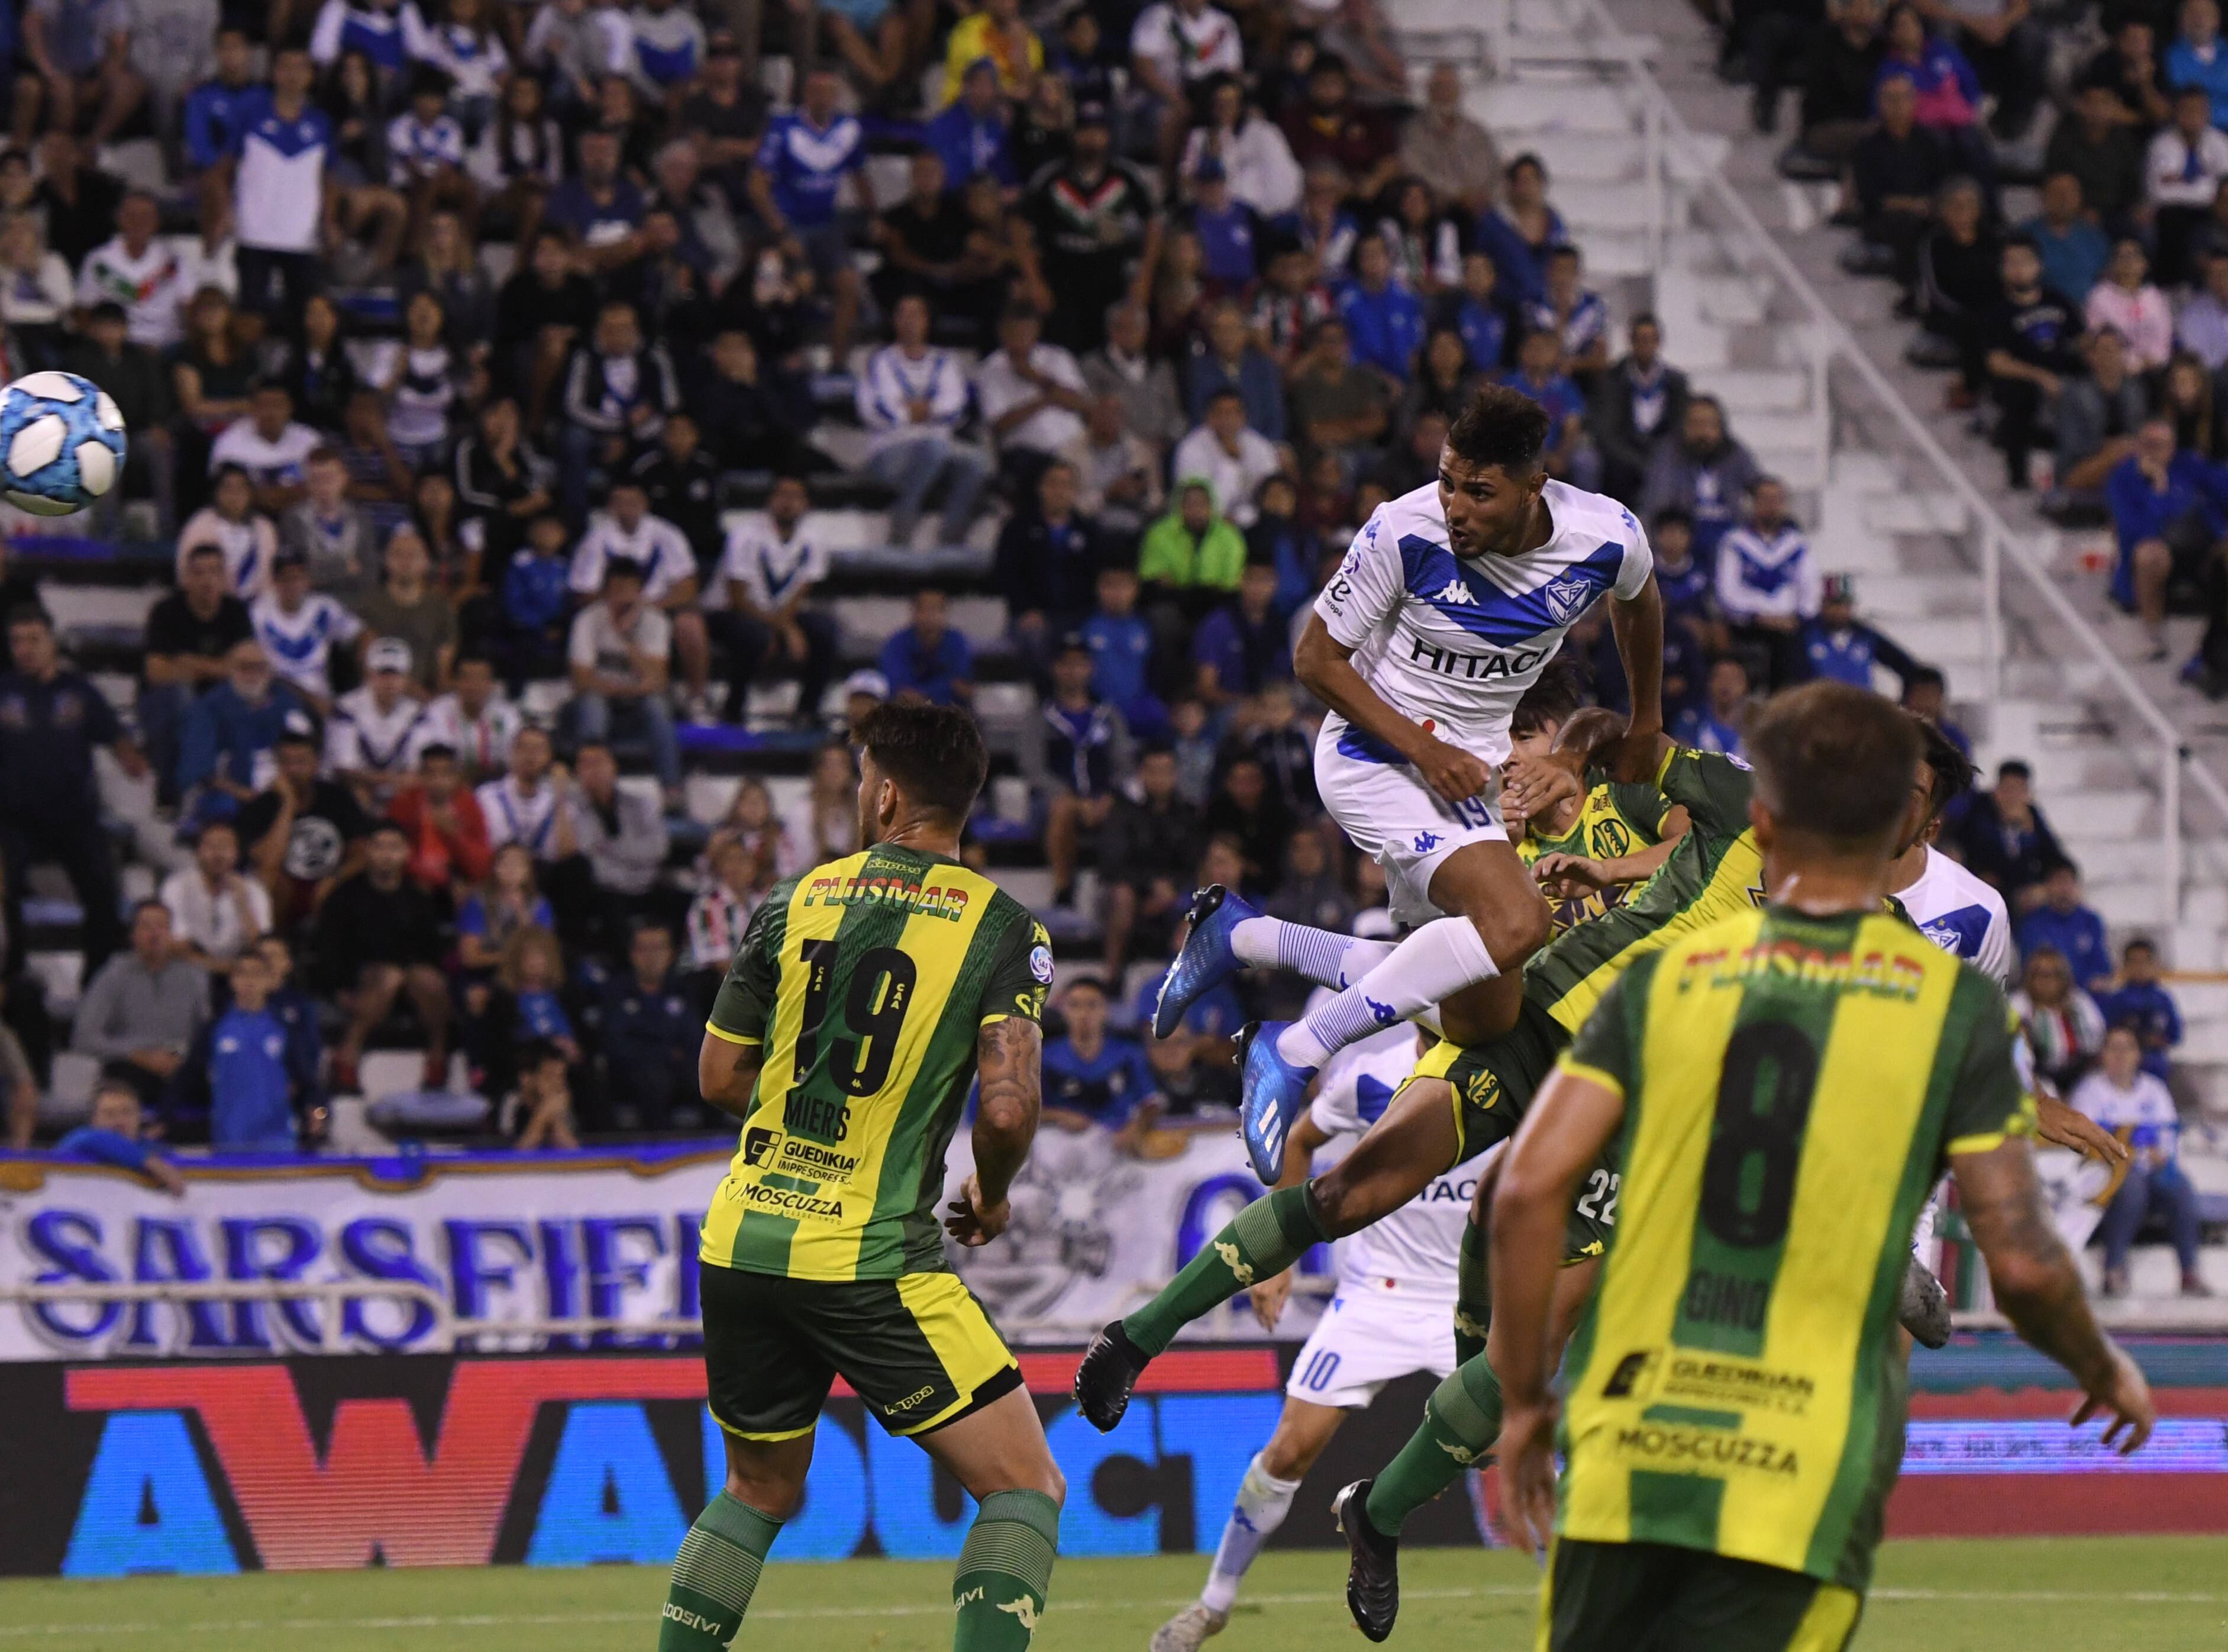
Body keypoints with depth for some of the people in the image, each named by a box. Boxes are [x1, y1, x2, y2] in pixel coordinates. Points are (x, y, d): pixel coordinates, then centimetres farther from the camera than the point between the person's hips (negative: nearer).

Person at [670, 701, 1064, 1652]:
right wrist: (992, 1197, 5)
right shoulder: (1002, 927, -6)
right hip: (872, 1259, -5)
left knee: (758, 1490, 23)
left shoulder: (795, 903, 5)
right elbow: (1007, 1106, -16)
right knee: (1025, 1490, 1)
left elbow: (719, 1078, 12)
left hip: (741, 1243, 5)